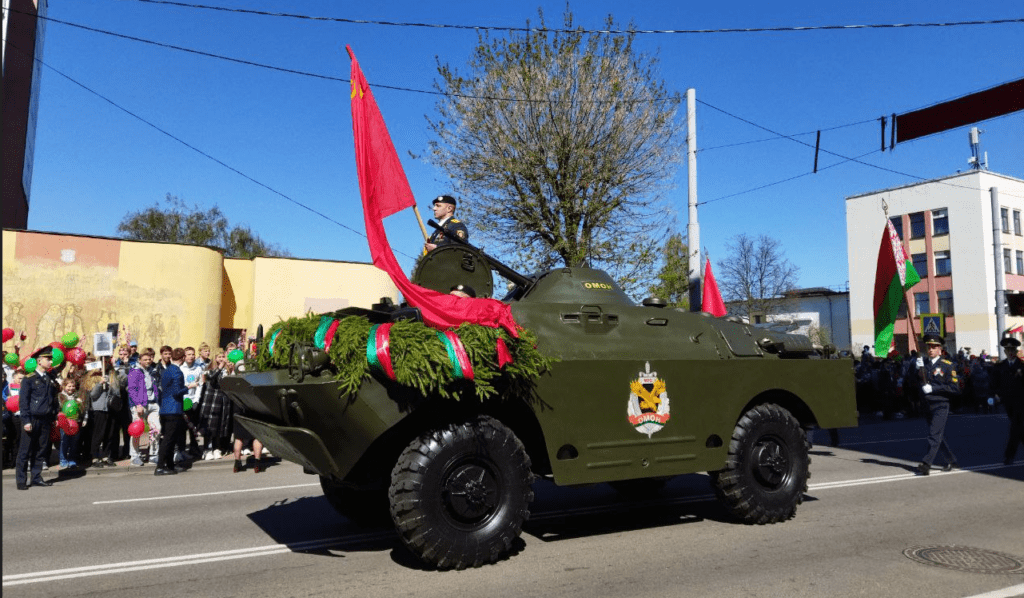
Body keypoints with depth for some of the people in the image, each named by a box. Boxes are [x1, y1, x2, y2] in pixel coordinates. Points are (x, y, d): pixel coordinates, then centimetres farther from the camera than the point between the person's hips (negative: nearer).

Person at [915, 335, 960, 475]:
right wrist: (917, 368, -14)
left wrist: (933, 388, -17)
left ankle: (926, 464, -16)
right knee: (939, 435, 16)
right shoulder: (923, 362, 8)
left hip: (941, 406, -6)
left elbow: (955, 388, -9)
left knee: (934, 435, -11)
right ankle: (951, 460, 30)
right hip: (927, 406, 6)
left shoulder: (947, 365, -5)